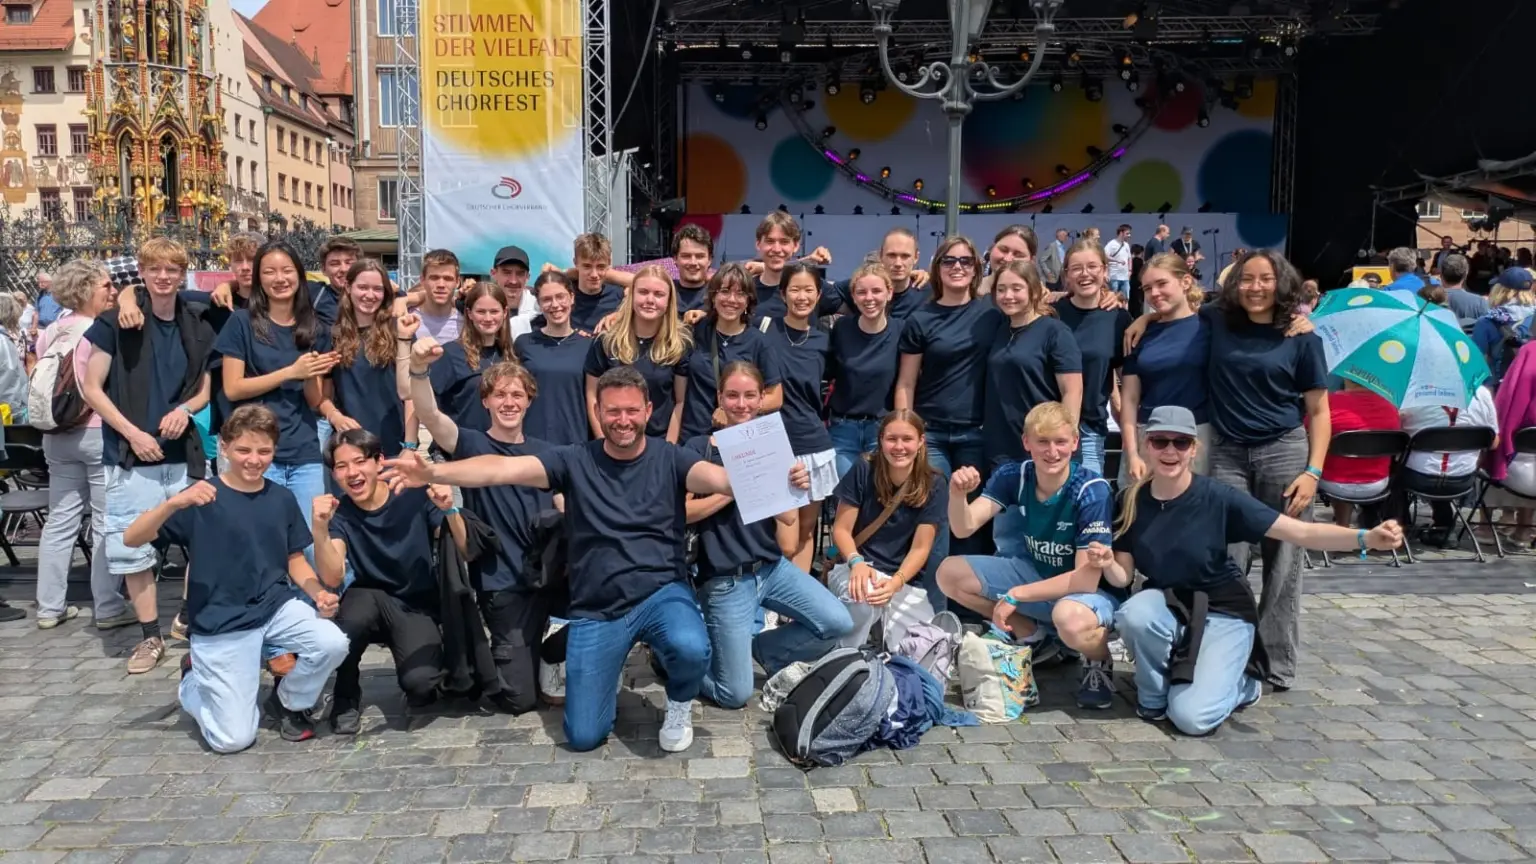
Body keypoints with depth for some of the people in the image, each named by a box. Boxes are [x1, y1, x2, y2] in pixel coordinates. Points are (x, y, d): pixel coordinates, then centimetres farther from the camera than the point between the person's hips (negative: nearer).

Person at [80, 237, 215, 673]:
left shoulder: (196, 326, 5)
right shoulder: (115, 323, -5)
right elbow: (91, 388, -4)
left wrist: (185, 410, -8)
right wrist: (132, 433, -13)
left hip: (184, 453, 3)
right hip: (132, 455, -2)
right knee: (133, 547, 3)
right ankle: (151, 637, 15)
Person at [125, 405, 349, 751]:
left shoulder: (282, 498, 3)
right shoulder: (202, 498, -9)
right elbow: (131, 538, -17)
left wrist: (319, 593, -9)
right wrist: (174, 503, -35)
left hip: (276, 607, 4)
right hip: (220, 624, -3)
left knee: (333, 644, -27)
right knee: (233, 739, -8)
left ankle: (287, 702, 6)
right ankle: (194, 680, 26)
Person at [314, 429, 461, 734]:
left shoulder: (415, 496, -12)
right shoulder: (339, 513, -8)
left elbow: (468, 554, -15)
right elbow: (332, 579, -23)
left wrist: (450, 511, -32)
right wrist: (320, 527, -38)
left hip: (417, 607, -2)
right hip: (369, 605, 2)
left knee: (418, 682, -30)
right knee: (359, 600, -35)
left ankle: (421, 685, 10)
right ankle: (347, 699, -9)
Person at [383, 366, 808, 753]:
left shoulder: (669, 458, -3)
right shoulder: (575, 461, -1)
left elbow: (719, 478, -21)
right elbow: (505, 468, -13)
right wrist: (434, 473, -28)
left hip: (662, 593, -1)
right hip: (596, 610, 2)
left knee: (691, 649, -36)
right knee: (584, 736, -2)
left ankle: (679, 704, 2)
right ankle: (612, 662, 30)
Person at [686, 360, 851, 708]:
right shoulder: (699, 448, -5)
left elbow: (788, 517, -1)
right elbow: (682, 511, -14)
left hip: (773, 568, 5)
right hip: (725, 581, -4)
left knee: (839, 624, -11)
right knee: (735, 694, -5)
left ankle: (762, 649, 11)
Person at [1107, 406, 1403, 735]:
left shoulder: (1217, 497, -19)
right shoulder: (1131, 501, -10)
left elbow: (1301, 532, -23)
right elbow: (1123, 576, -4)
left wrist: (1367, 538, -38)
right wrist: (1107, 565, -28)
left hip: (1222, 613, -3)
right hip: (1166, 605, 3)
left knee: (1192, 717, -21)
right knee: (1133, 615, -34)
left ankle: (1242, 684, 15)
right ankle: (1155, 695, -3)